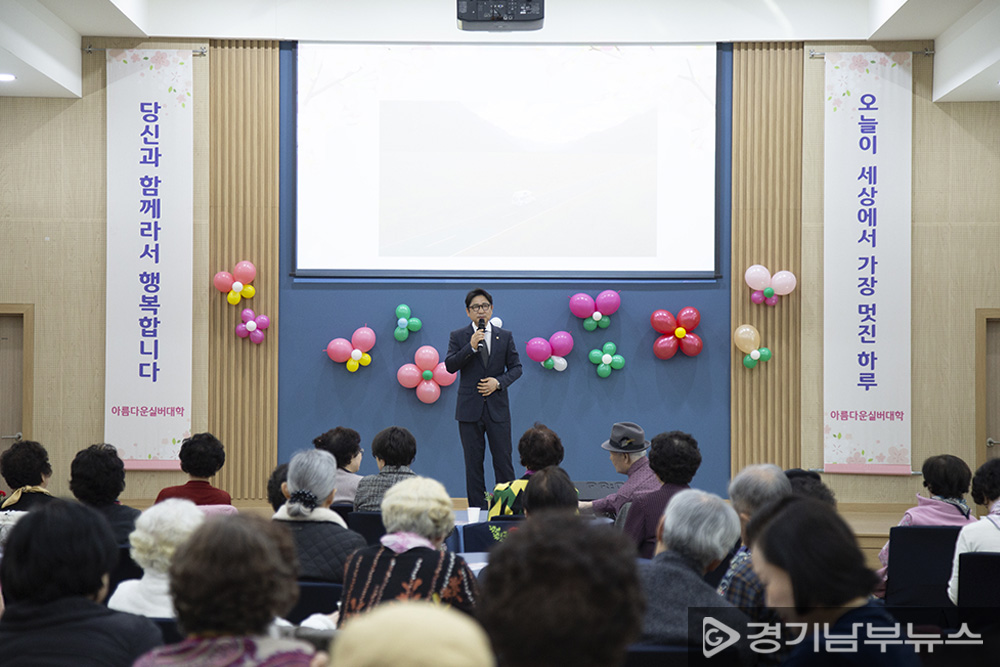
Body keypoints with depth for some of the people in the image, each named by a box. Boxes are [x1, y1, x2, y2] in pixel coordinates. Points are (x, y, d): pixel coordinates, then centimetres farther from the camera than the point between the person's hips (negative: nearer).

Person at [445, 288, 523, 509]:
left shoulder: (505, 336, 8)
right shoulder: (458, 337, 5)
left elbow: (516, 367, 8)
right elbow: (449, 366, -6)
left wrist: (498, 382, -9)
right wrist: (471, 347, -17)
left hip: (497, 407, 1)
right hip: (470, 408, 0)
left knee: (503, 461, 0)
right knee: (473, 463, 3)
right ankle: (477, 510, 9)